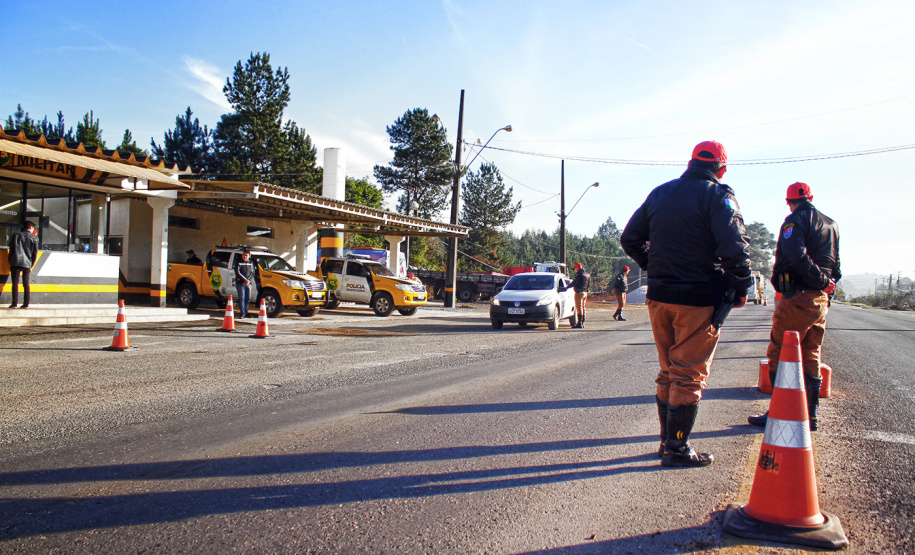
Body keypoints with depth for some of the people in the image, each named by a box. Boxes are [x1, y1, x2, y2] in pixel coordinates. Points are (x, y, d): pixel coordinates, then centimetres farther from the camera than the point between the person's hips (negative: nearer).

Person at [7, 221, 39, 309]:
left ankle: (15, 303, -6)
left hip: (15, 263, -1)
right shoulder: (34, 238, 5)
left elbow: (11, 249, 8)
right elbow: (35, 253, 6)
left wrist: (10, 262, 14)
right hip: (27, 264, 1)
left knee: (15, 283, 0)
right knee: (26, 283, 7)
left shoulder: (16, 235, 7)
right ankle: (26, 303, 3)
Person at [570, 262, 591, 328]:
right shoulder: (587, 274, 17)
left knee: (579, 308, -8)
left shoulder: (579, 273, -10)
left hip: (579, 292, -9)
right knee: (583, 308, 12)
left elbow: (574, 282, -17)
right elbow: (589, 285, 21)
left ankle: (579, 323, -11)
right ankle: (583, 323, 14)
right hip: (585, 293, 9)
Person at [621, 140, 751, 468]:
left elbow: (629, 239, 13)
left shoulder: (659, 193, 11)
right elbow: (734, 248, -21)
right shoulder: (718, 196, -9)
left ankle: (667, 440, 25)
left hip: (659, 295, 6)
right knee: (689, 375, 2)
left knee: (668, 370, 17)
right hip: (699, 299, -6)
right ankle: (677, 449, 7)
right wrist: (741, 288, -8)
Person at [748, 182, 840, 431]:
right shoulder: (830, 225, 18)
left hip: (798, 298, -8)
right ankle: (810, 415, 17)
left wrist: (821, 279, -15)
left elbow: (795, 256, -23)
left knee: (779, 355, -3)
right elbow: (835, 265, 20)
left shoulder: (796, 220, -7)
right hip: (821, 300, 8)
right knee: (810, 358, 13)